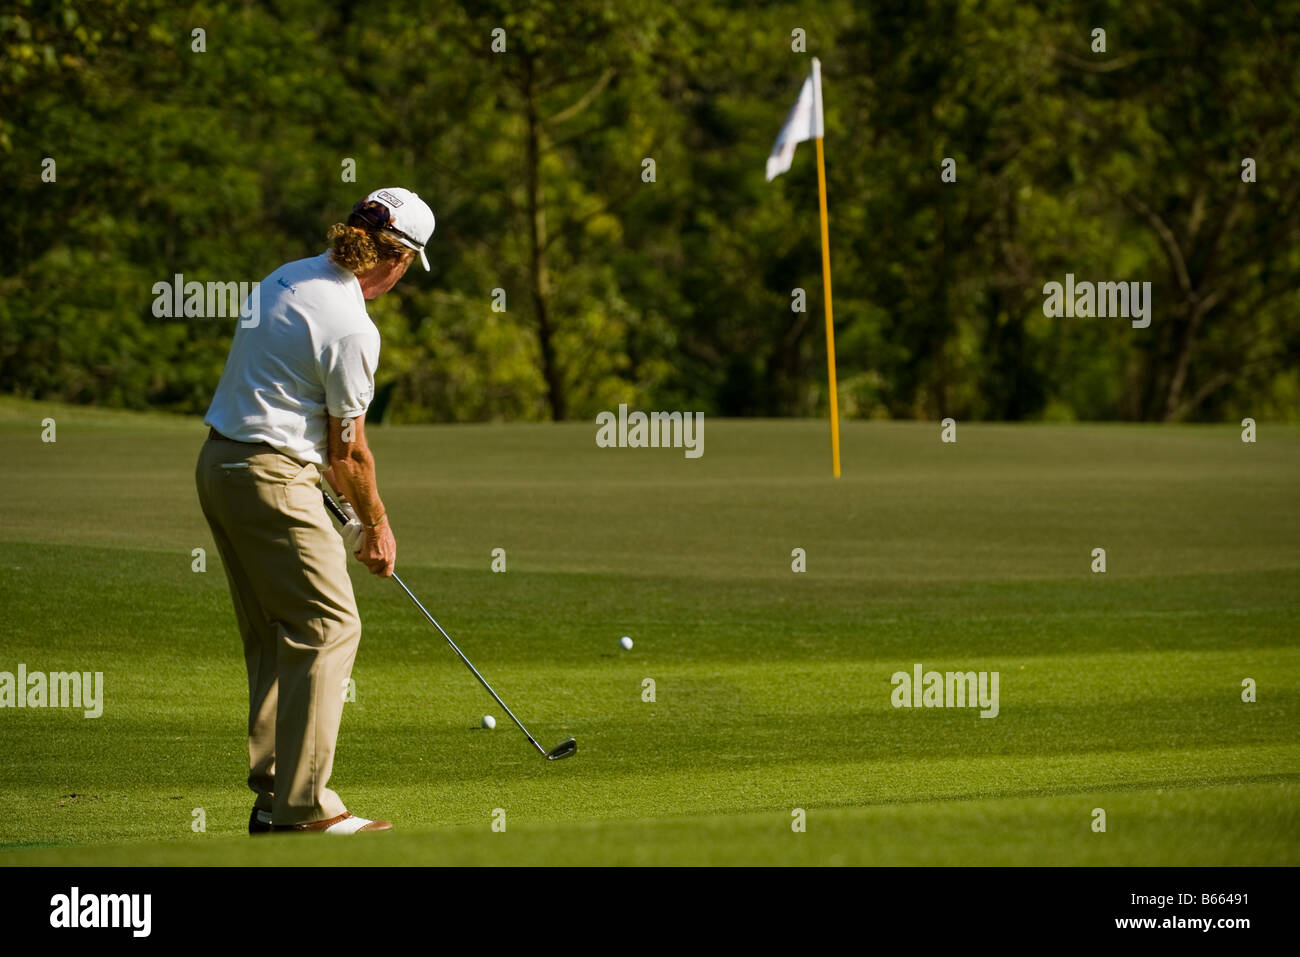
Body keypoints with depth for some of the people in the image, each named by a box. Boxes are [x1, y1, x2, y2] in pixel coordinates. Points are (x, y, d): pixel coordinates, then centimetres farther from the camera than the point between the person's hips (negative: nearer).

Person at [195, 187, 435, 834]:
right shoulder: (352, 329, -18)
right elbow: (349, 449, -9)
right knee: (329, 625, -6)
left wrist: (338, 490, 19)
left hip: (219, 464, 10)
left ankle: (273, 797, 15)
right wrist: (376, 525, 7)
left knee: (274, 637, 14)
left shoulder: (287, 278, 9)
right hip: (273, 479, -10)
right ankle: (304, 807, -10)